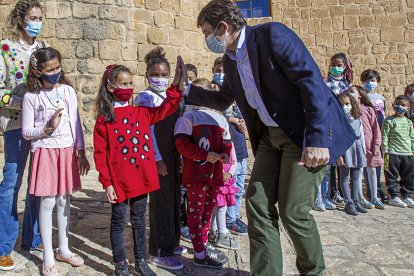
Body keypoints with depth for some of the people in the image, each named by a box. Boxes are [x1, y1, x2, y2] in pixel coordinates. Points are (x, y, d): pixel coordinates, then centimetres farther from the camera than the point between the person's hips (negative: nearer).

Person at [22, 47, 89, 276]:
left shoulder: (68, 91, 1)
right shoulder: (31, 97, -6)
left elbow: (76, 124, 4)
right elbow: (26, 132, -3)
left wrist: (82, 153, 4)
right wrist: (48, 128, -20)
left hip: (68, 152, 3)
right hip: (45, 152, -2)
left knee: (64, 200, 11)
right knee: (47, 202, 1)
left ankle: (63, 249, 28)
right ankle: (48, 257, 16)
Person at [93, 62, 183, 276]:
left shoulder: (141, 112, 6)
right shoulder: (104, 119, -6)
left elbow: (165, 109, -1)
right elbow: (100, 153, -8)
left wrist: (175, 85, -14)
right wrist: (106, 182, -10)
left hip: (142, 177, 4)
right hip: (119, 181, -4)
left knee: (139, 220, 16)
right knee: (119, 221, 10)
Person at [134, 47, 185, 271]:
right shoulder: (145, 97, -7)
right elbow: (147, 131, -12)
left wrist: (180, 157, 13)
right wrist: (157, 159, -15)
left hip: (173, 156, 7)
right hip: (158, 158, -7)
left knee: (174, 199, 13)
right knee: (161, 202, -2)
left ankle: (171, 243, 28)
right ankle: (159, 253, 9)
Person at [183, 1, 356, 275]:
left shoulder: (272, 34, -14)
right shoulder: (230, 60, 10)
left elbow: (312, 80, -20)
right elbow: (223, 100, 26)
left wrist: (317, 139, -25)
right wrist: (186, 89, 18)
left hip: (307, 133, -8)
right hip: (270, 134, 8)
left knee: (293, 210, -4)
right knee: (257, 201, 2)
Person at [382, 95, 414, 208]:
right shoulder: (389, 121, -3)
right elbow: (385, 136, -6)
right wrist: (386, 151, -11)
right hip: (393, 153, -5)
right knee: (392, 176, 0)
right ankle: (394, 196, 10)